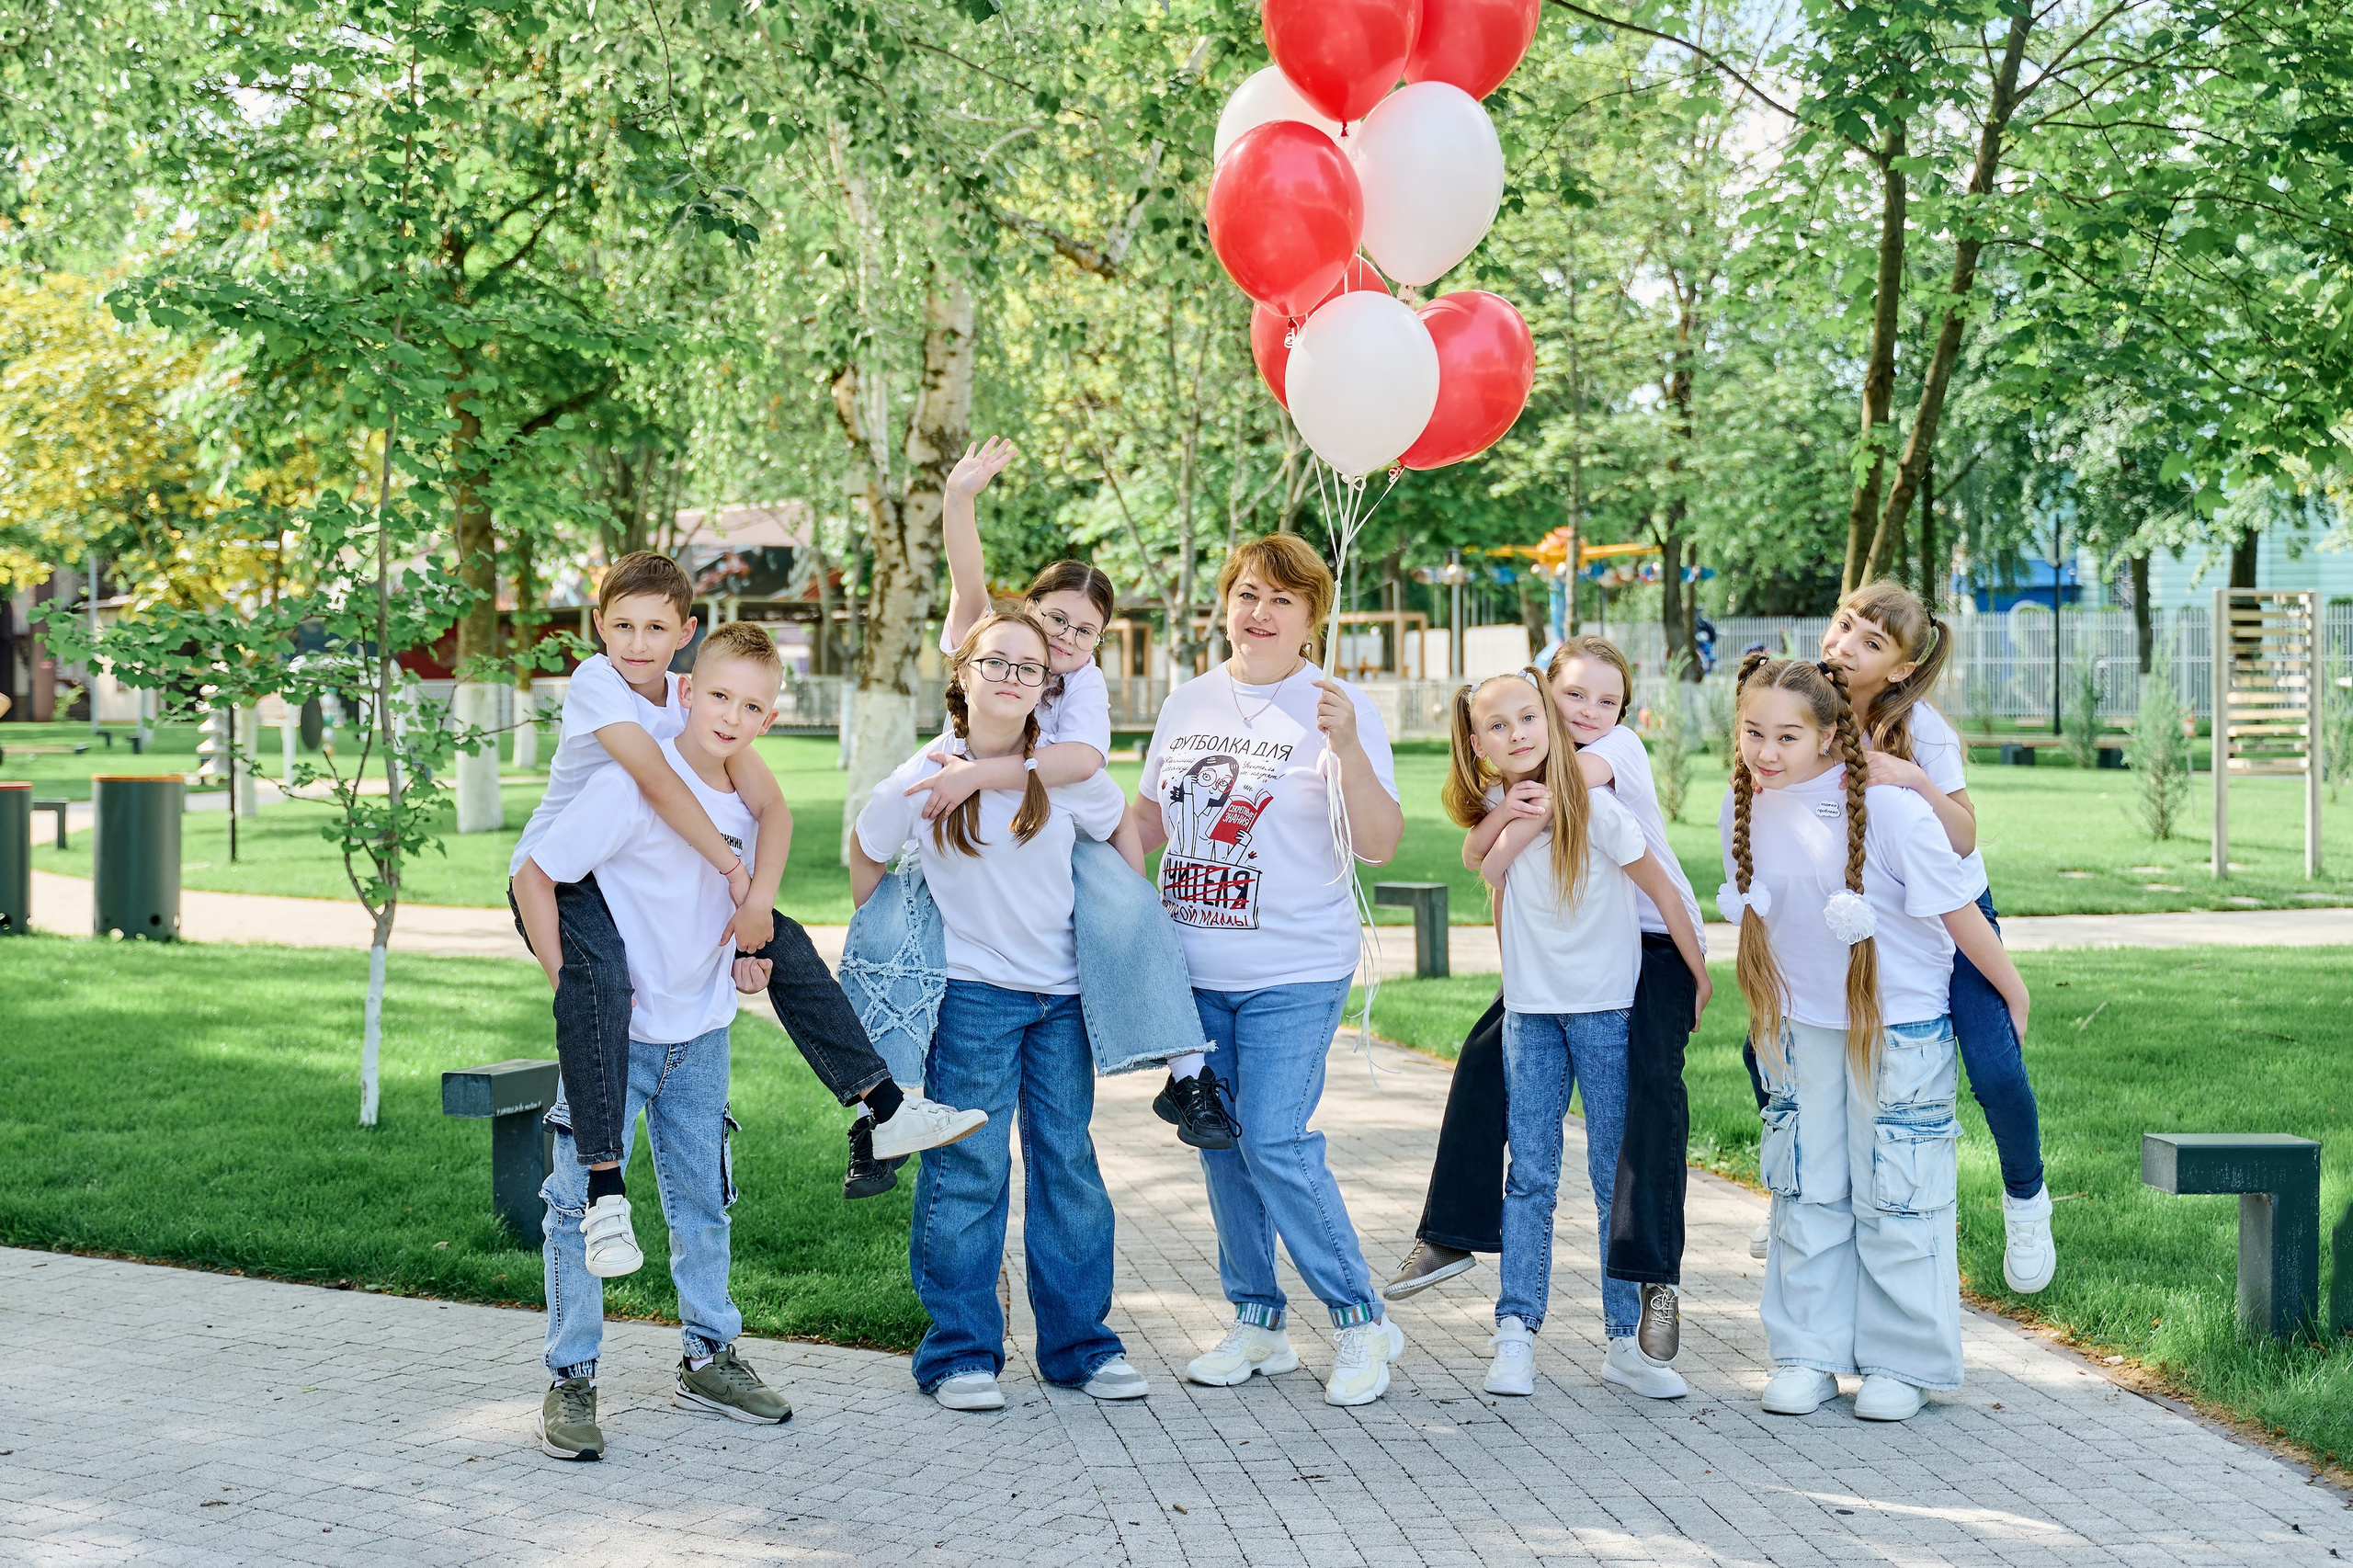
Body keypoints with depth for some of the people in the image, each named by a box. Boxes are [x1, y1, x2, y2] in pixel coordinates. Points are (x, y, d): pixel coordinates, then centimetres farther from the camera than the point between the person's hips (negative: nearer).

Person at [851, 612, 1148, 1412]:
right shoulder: (919, 782, -8)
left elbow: (1123, 833, 14)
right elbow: (863, 859, 8)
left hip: (1063, 998, 2)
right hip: (971, 994, -2)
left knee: (1068, 1161, 8)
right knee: (969, 1168, -1)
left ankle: (1080, 1343, 20)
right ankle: (959, 1352, 10)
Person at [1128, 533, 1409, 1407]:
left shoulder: (1337, 709, -7)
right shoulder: (1188, 705, 10)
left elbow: (1380, 846, -13)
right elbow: (1149, 821, 21)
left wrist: (1349, 751, -26)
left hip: (1295, 973, -6)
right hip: (1196, 969, 6)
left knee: (1274, 1142, -13)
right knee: (1220, 1144, 10)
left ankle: (1361, 1321, 2)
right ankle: (1256, 1321, 23)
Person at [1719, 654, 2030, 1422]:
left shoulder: (1890, 810, -26)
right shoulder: (1744, 806, -9)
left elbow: (1957, 911, -16)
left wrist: (2014, 993, -6)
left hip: (1900, 1022, -4)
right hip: (1802, 1021, 5)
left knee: (1895, 1198, 3)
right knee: (1806, 1193, 9)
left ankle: (1901, 1364, 15)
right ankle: (1807, 1356, 19)